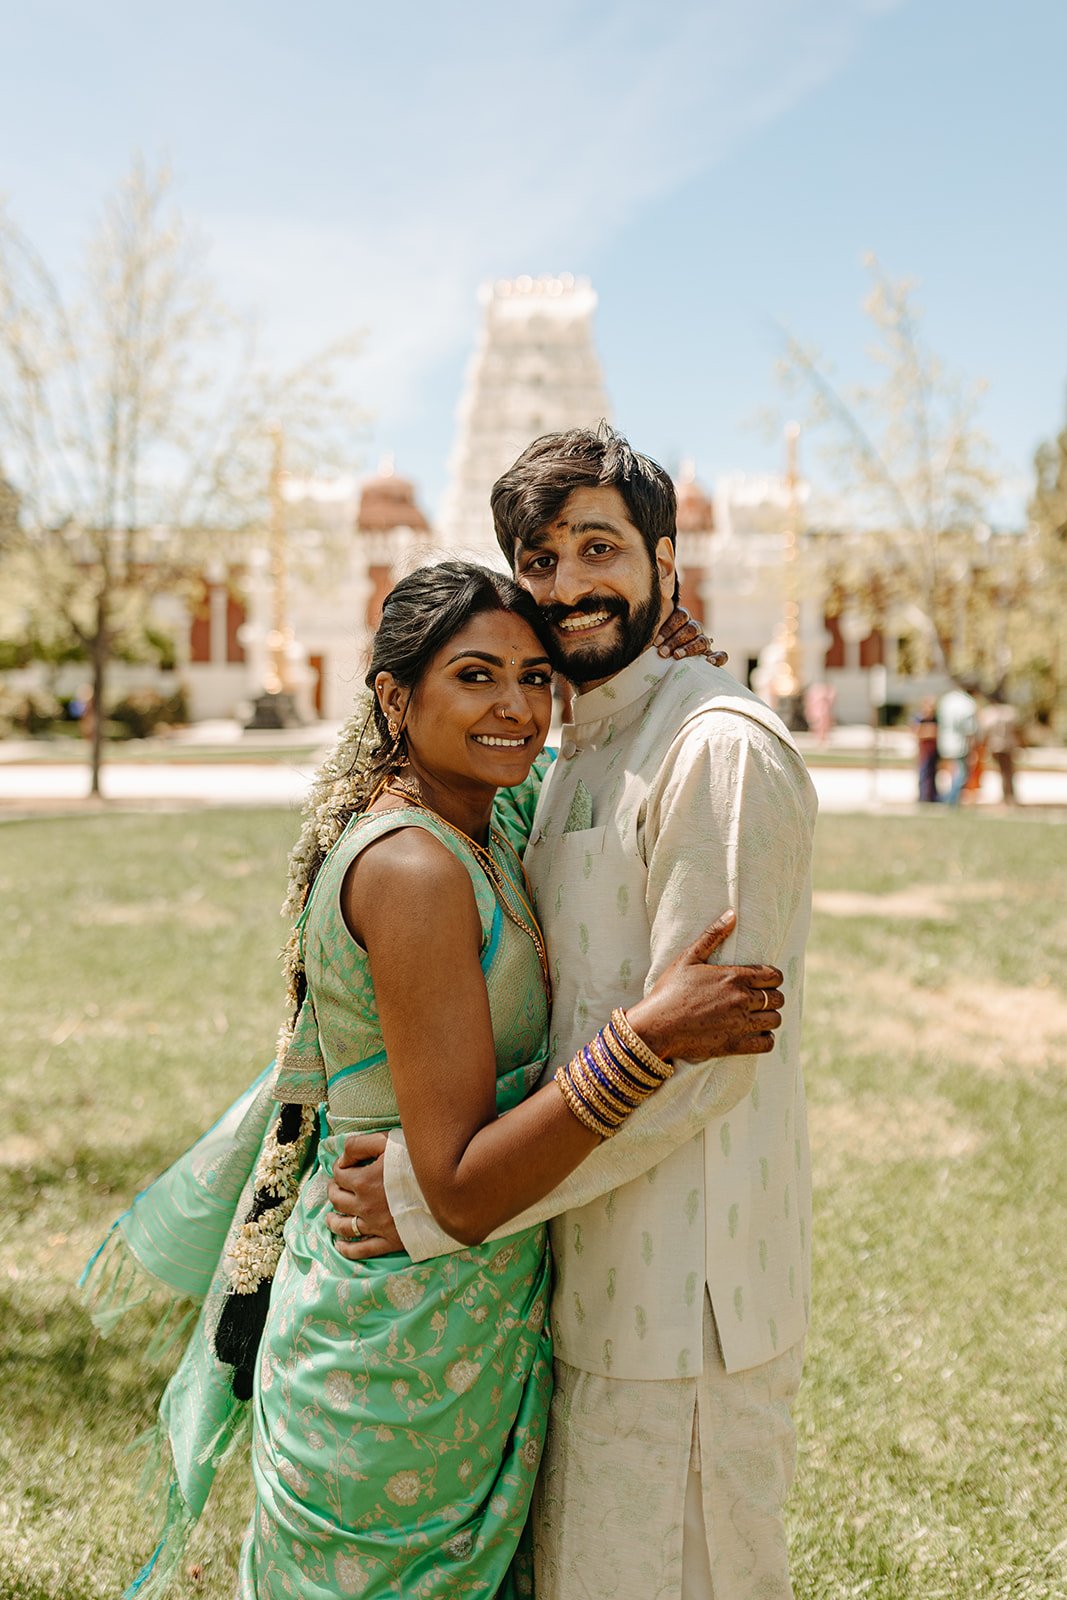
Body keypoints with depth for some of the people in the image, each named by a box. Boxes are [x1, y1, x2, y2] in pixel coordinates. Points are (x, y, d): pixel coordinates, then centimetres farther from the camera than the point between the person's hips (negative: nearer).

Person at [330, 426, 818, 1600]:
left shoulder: (720, 747, -17)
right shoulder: (573, 763, 13)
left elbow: (698, 1049, -23)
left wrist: (434, 1194, -21)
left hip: (683, 1303, -9)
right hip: (597, 1285, 9)